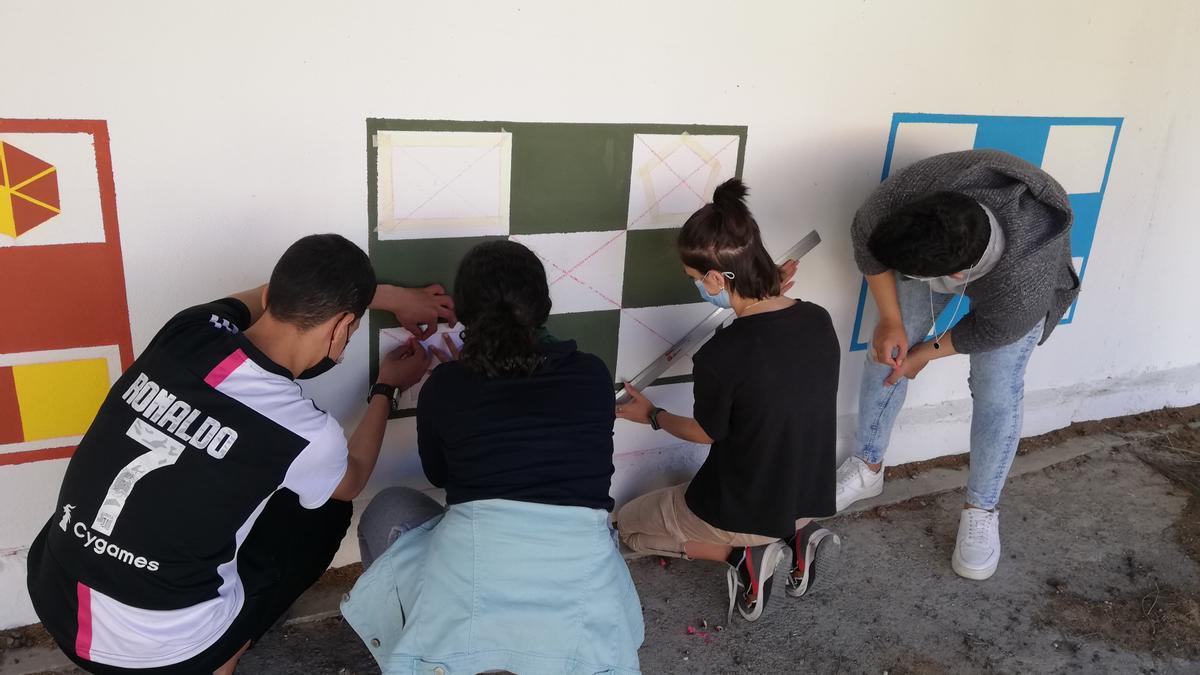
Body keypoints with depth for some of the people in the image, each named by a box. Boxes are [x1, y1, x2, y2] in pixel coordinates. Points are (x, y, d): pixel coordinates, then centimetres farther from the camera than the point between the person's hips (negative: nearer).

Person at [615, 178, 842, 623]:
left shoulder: (721, 357, -31)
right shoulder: (819, 321, -13)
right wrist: (776, 293, 7)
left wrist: (652, 416, 10)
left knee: (630, 523, 21)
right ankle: (797, 537, 9)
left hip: (743, 514, -5)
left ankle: (743, 555, 0)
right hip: (811, 499, 6)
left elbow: (706, 433, -11)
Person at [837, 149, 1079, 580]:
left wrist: (927, 352, -8)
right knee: (885, 352, 2)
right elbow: (867, 239, -19)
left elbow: (991, 331, -21)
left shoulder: (1022, 289, -43)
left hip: (1008, 279, -3)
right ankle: (867, 469, 22)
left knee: (997, 394, -6)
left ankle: (981, 511, 16)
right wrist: (891, 320, -17)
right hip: (933, 247, 3)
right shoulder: (910, 192, -40)